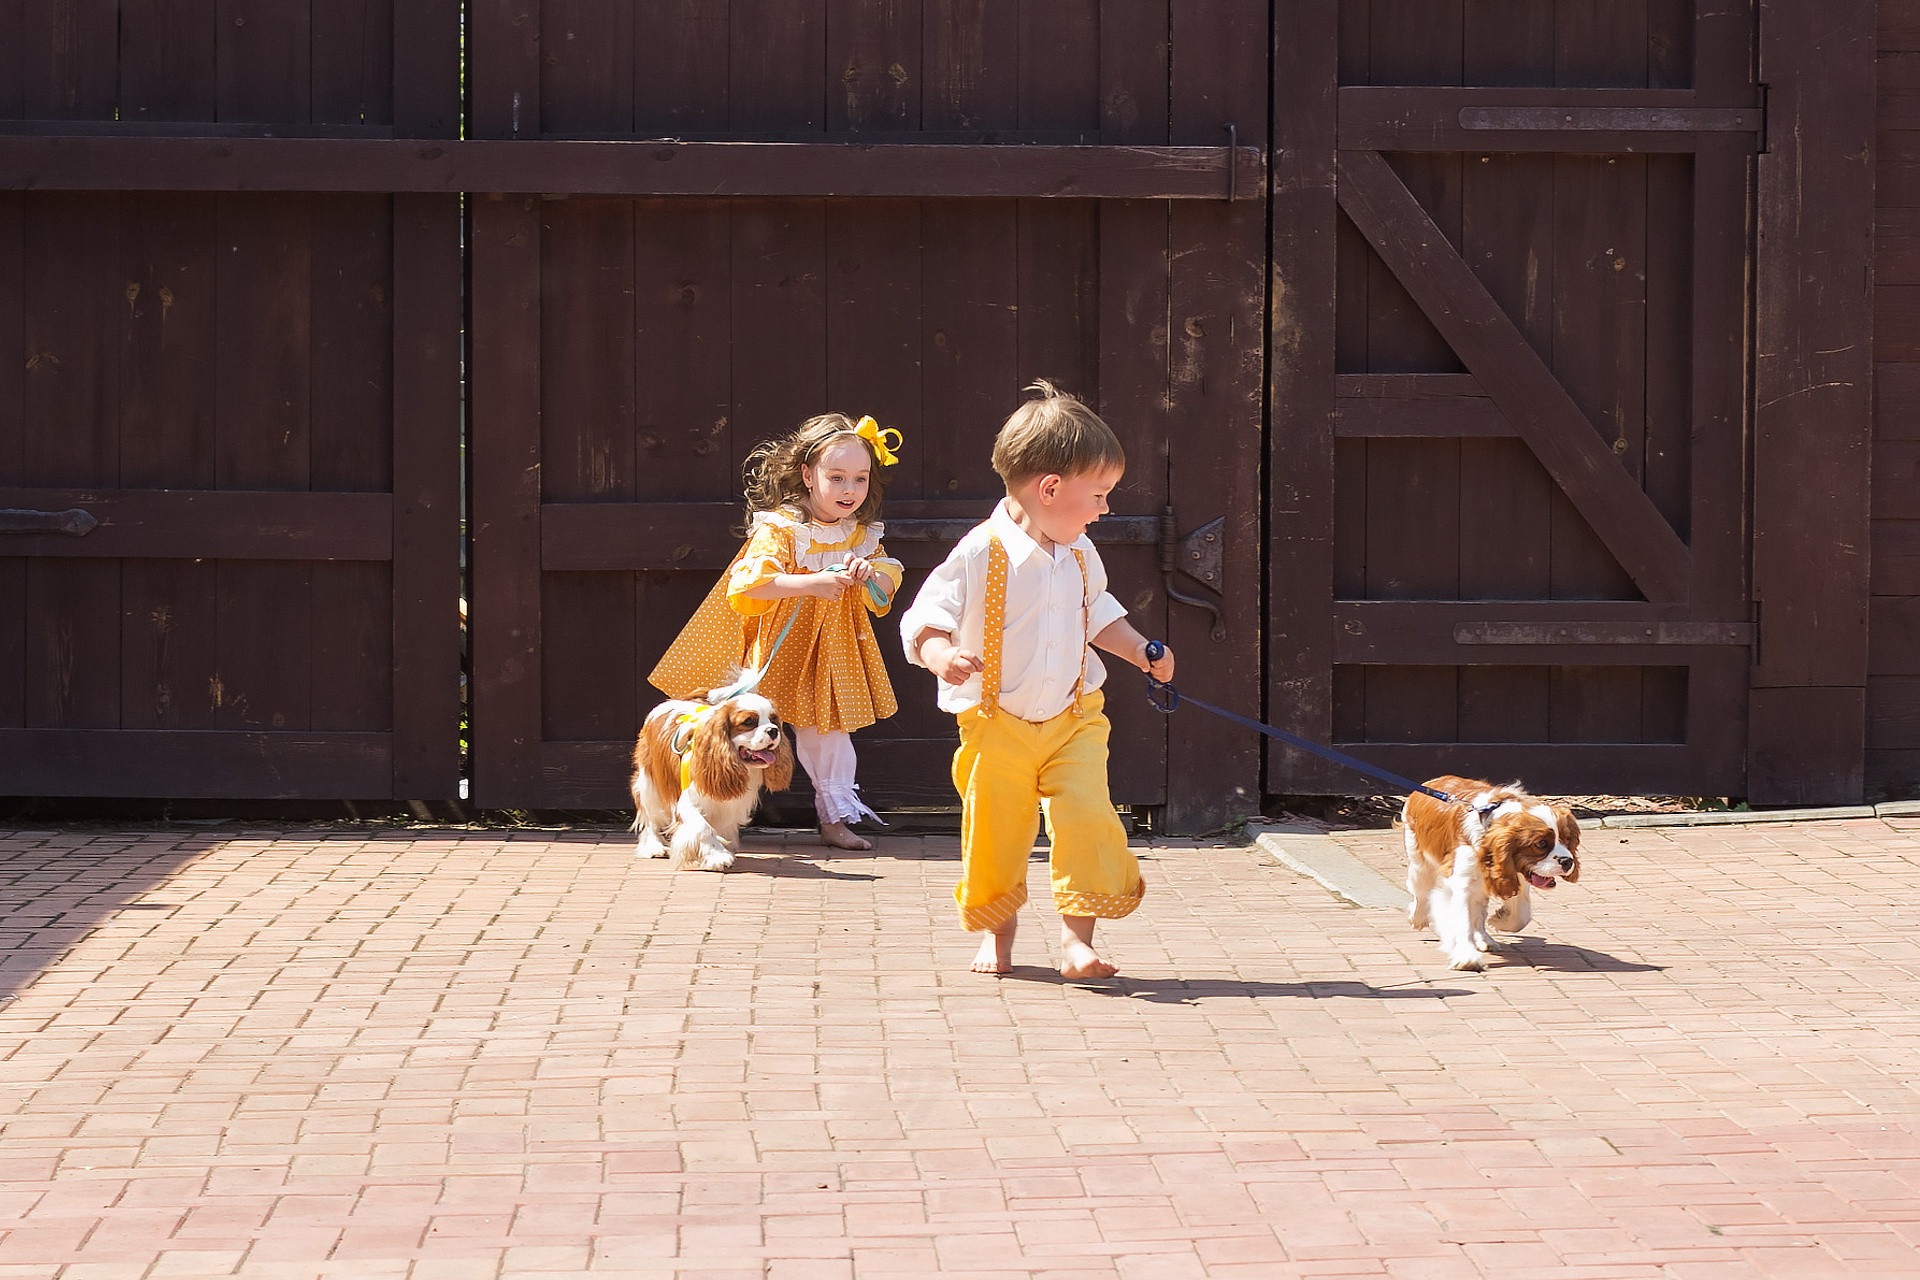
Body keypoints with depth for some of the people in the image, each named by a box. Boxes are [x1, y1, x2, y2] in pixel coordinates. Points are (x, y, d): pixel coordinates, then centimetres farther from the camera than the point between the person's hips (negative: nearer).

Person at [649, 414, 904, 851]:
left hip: (829, 649, 6)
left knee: (828, 727, 12)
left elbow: (888, 583, 7)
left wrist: (868, 574, -17)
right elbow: (750, 582, -29)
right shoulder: (779, 529, -18)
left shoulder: (861, 536, 3)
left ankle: (835, 818, 23)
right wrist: (812, 583, -37)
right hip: (778, 649, -5)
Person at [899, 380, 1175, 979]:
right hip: (998, 725, -4)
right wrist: (941, 656, -37)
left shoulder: (1079, 555, 4)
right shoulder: (980, 554, -17)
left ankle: (1076, 936, -5)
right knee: (994, 837, 5)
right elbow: (923, 620, -18)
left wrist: (1142, 651, 13)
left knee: (1088, 821, -13)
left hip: (1074, 719, 4)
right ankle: (997, 930, 29)